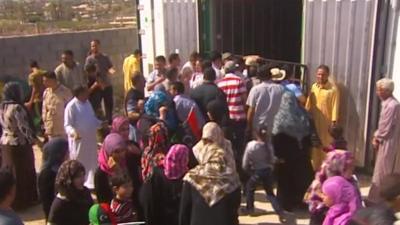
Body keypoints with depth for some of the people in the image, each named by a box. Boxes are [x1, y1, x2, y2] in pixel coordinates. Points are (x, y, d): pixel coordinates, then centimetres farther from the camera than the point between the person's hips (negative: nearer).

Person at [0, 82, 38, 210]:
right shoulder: (16, 107, -20)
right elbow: (24, 127, -21)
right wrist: (33, 139, -11)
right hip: (19, 145, -8)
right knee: (23, 173, 7)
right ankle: (23, 200, 19)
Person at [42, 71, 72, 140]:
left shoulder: (65, 91, -11)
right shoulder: (46, 92, 3)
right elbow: (44, 110, 11)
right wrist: (45, 128, 9)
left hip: (63, 130, -5)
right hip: (51, 130, 5)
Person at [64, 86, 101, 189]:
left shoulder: (87, 103, 7)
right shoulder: (71, 106, -17)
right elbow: (67, 124, -18)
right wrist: (73, 132, -36)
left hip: (90, 139, 8)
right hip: (78, 140, -8)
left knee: (91, 162, 18)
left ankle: (90, 183, 34)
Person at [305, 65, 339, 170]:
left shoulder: (333, 89, -10)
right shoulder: (313, 87, 6)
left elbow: (335, 107, -11)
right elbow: (308, 104, 9)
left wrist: (334, 122, -14)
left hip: (326, 123, -5)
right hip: (314, 122, 5)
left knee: (326, 147, 3)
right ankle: (314, 168, 25)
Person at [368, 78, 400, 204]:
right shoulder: (388, 103, 8)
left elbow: (386, 127, -21)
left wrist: (377, 138, -7)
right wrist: (377, 136, 5)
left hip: (388, 144, -10)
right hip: (386, 142, 10)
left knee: (385, 174, 2)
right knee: (383, 173, 19)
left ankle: (381, 200, 13)